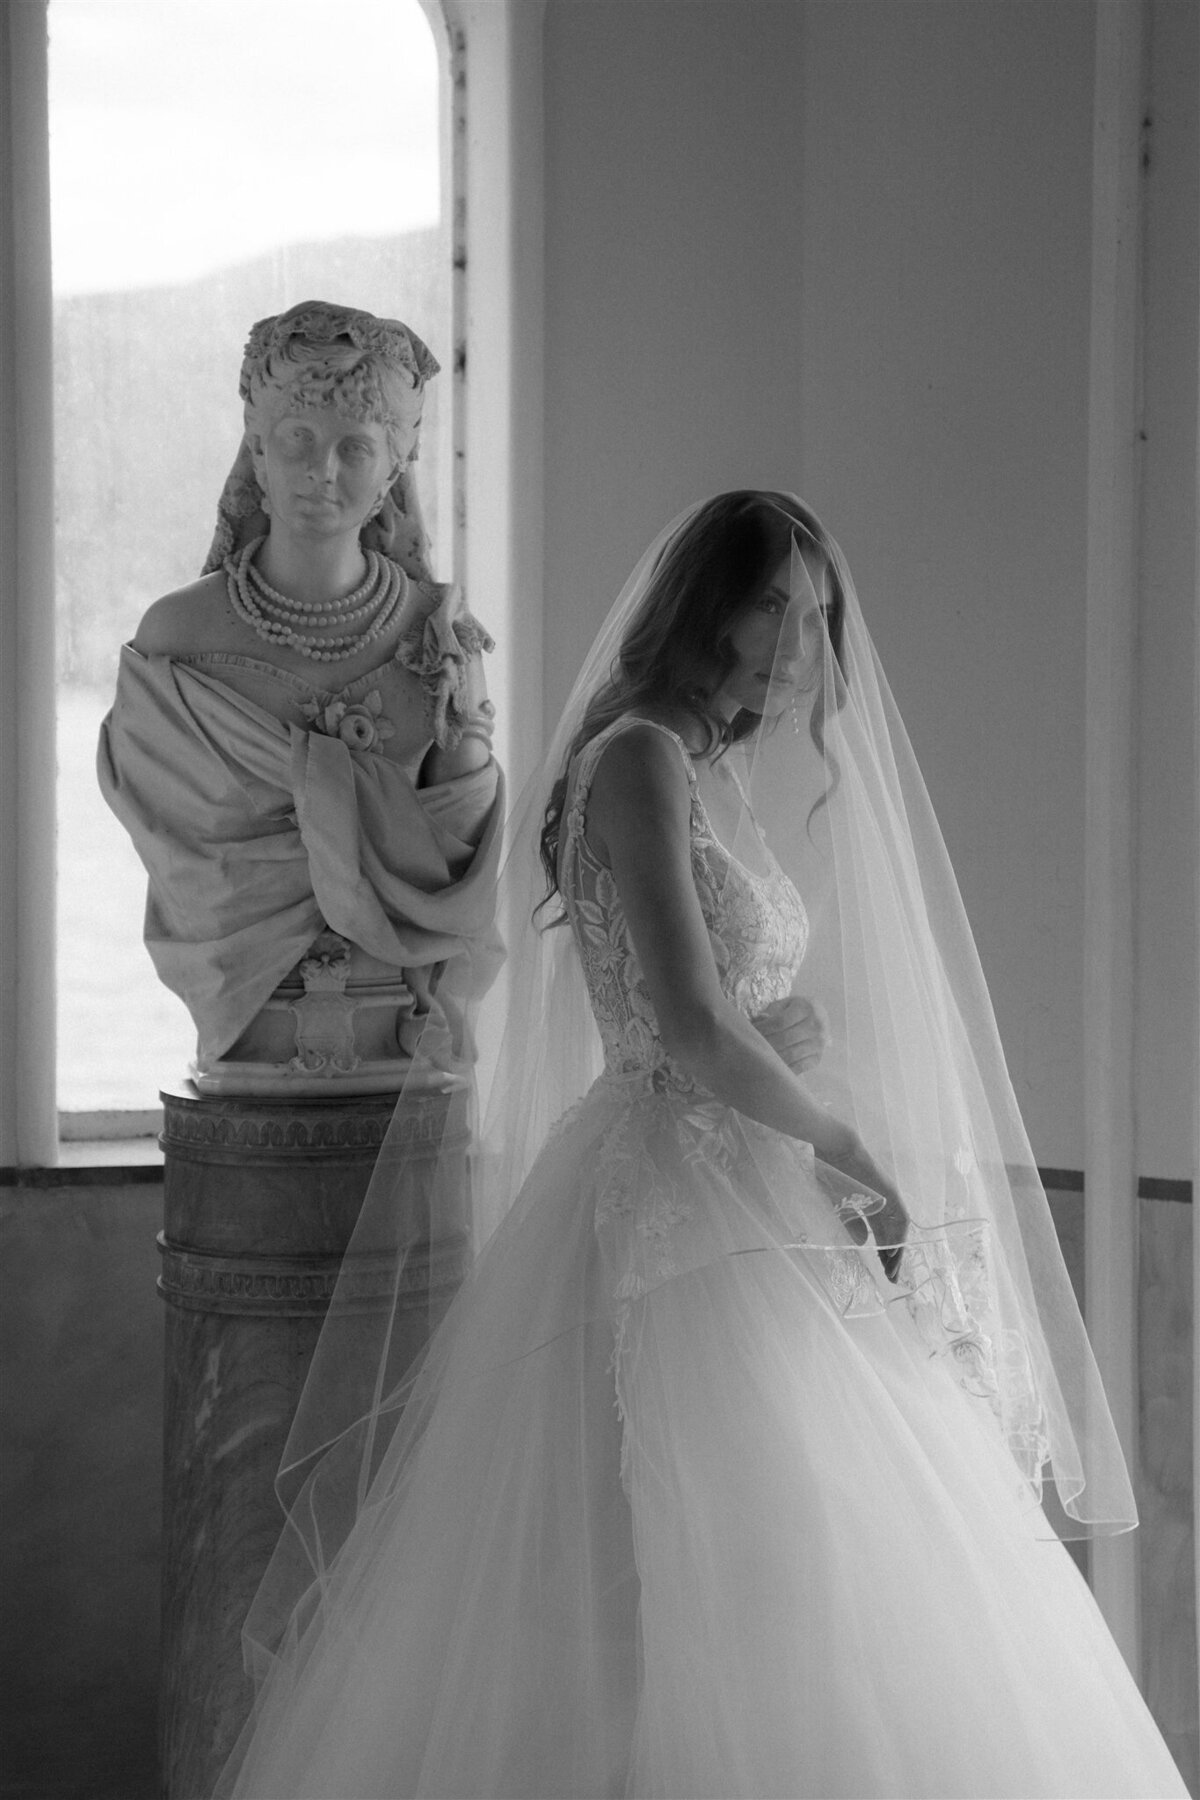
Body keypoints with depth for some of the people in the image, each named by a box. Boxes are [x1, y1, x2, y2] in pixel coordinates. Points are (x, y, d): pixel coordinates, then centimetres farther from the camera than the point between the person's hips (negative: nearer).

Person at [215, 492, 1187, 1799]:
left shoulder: (720, 774, 18)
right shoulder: (640, 759, -10)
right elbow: (692, 1034, -19)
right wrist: (847, 1144, -6)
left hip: (746, 1199, 9)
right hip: (672, 1194, -9)